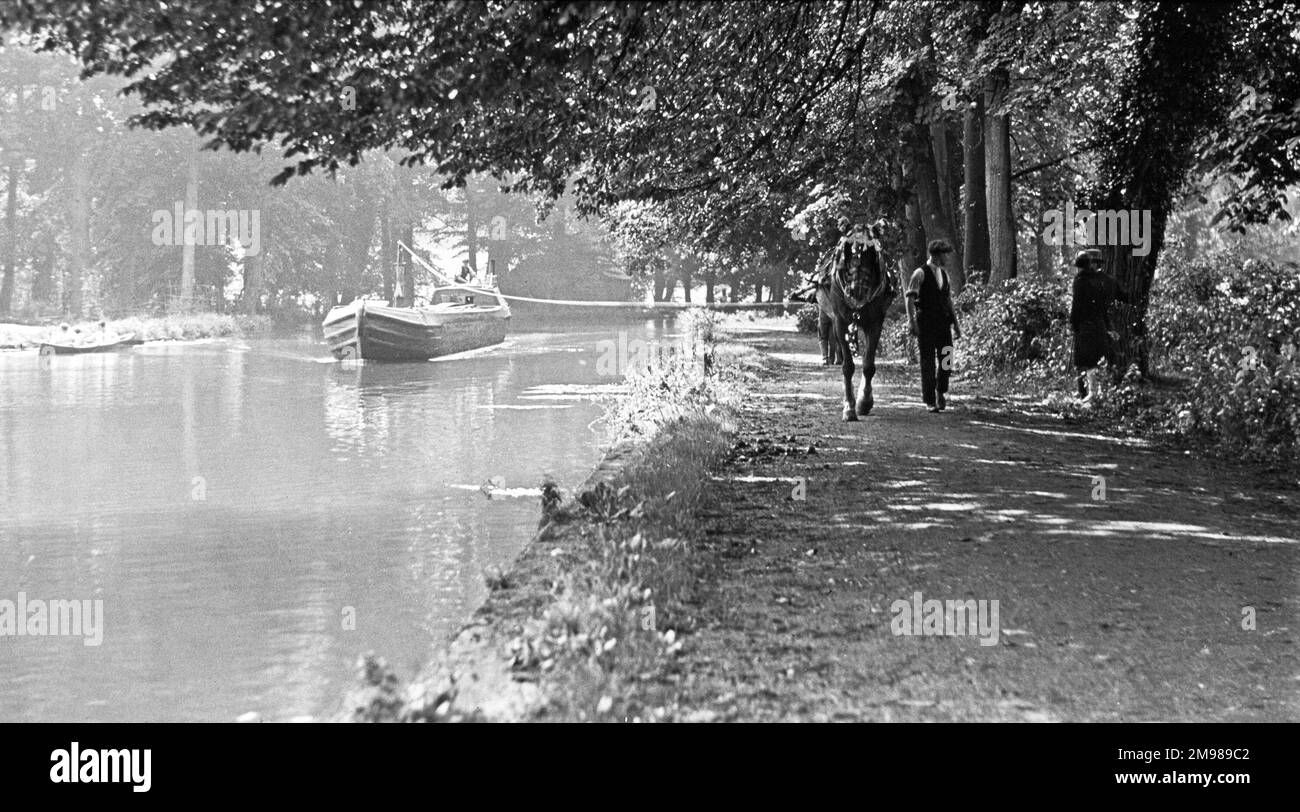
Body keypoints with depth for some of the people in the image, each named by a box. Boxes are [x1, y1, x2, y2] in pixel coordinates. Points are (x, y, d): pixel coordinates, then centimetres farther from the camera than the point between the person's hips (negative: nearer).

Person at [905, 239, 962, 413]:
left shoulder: (944, 274, 15)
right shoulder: (920, 274, -5)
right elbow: (910, 299, -9)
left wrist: (956, 323, 15)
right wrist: (912, 322, -18)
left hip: (944, 323, 5)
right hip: (926, 324, -5)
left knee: (946, 362, 0)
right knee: (928, 363, -1)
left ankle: (941, 392, 23)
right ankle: (929, 401, 5)